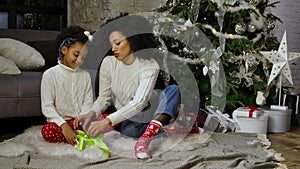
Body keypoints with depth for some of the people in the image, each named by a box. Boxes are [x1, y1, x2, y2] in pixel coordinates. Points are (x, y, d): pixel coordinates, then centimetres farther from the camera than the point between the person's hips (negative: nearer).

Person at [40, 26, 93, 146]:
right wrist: (63, 125, -21)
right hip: (60, 121, -2)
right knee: (48, 131, -38)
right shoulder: (50, 74, -2)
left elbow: (88, 102, 6)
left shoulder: (85, 75, 11)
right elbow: (47, 107, -7)